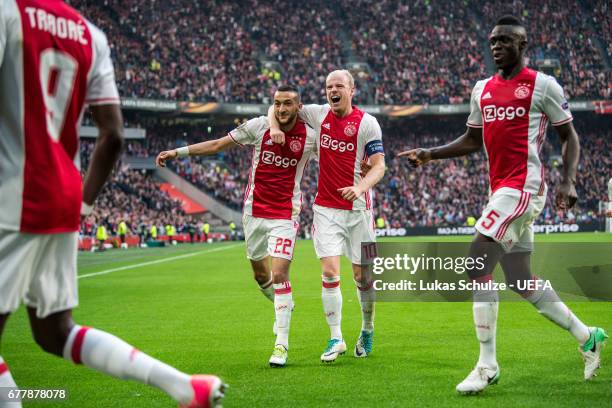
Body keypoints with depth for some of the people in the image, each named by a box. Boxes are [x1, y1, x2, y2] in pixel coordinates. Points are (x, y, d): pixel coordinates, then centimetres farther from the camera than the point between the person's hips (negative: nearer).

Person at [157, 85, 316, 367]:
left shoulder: (311, 136, -6)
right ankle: (284, 306, 43)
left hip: (285, 214, -3)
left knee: (280, 274, -15)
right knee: (261, 275, 12)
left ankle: (281, 344, -9)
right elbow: (218, 145, 4)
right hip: (254, 210, 3)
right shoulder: (259, 126, -4)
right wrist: (178, 152, 2)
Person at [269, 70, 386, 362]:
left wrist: (360, 187, -26)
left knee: (362, 275, 4)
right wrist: (275, 126, -4)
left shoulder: (367, 122, -5)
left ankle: (367, 329, 27)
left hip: (358, 208, -2)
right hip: (326, 207, 2)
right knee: (330, 271, -9)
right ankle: (335, 338, -2)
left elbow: (379, 166, -8)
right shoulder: (318, 114, 5)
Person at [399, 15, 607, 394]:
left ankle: (487, 365, -8)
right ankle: (587, 337, 29)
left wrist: (568, 181, -14)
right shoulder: (483, 89, 15)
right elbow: (472, 140, 23)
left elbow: (570, 136, -1)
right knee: (521, 280, 12)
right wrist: (429, 154, 11)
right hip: (501, 189, 8)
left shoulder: (543, 84, -4)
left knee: (478, 267, -15)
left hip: (523, 188, -8)